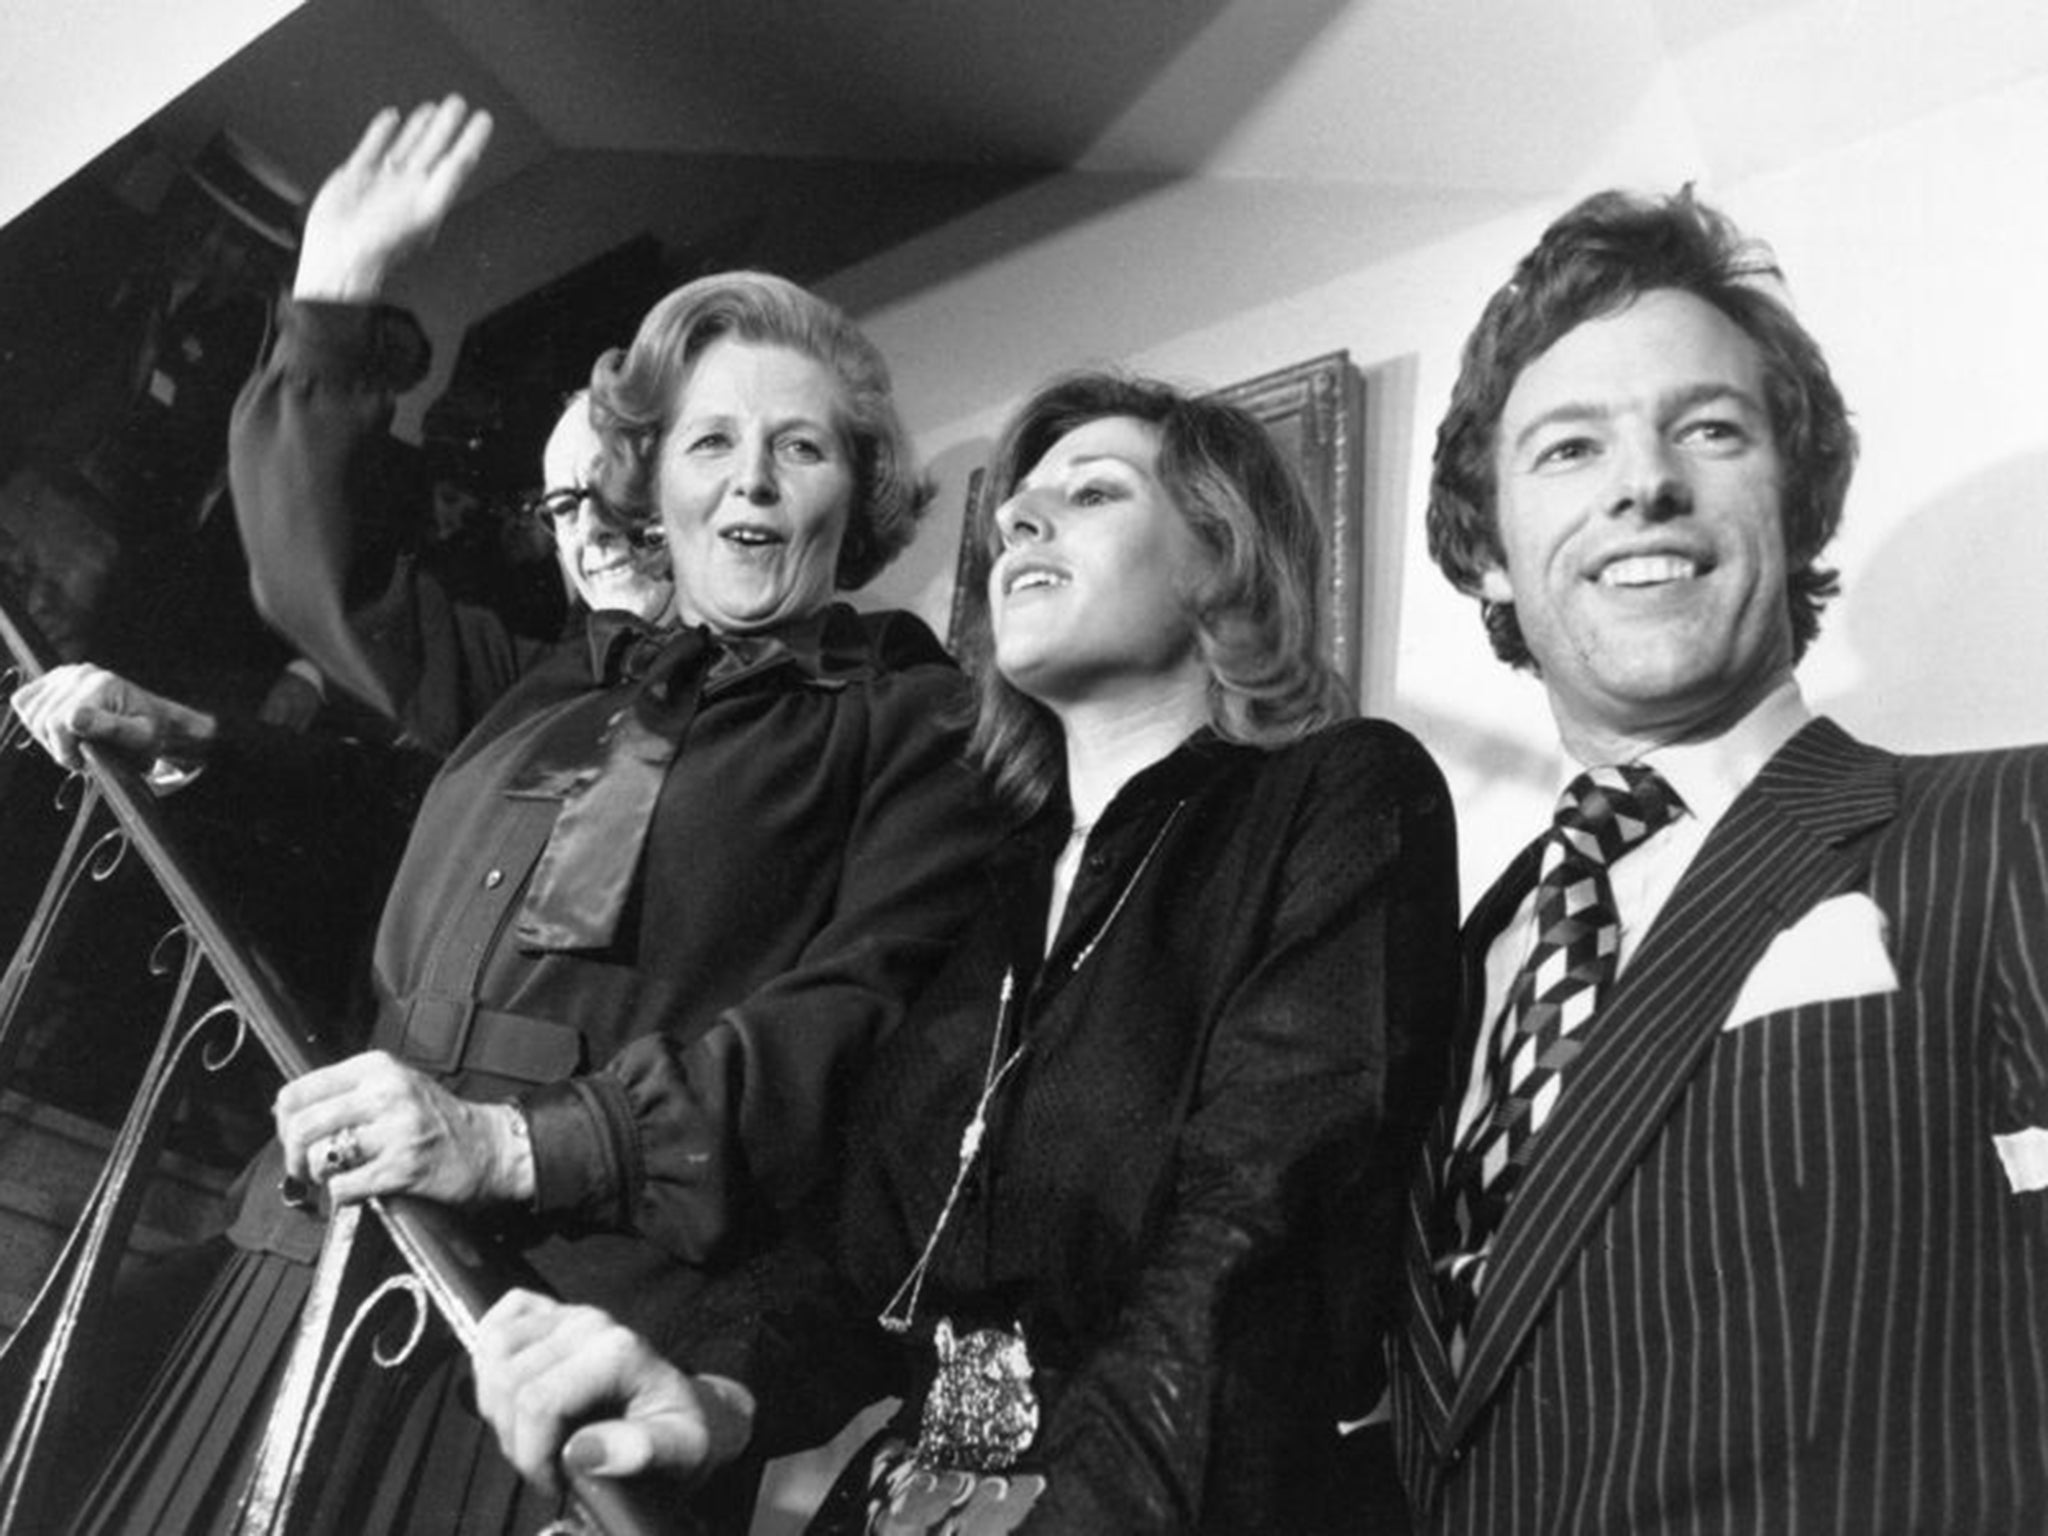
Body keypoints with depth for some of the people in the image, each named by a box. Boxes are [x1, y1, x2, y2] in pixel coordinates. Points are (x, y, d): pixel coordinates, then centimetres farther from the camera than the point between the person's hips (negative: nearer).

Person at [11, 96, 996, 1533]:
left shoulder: (913, 722, 3)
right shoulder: (550, 687, 20)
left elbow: (865, 1013, -10)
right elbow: (323, 568, 30)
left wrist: (523, 1141, -19)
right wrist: (342, 285, 25)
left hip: (595, 1321, -5)